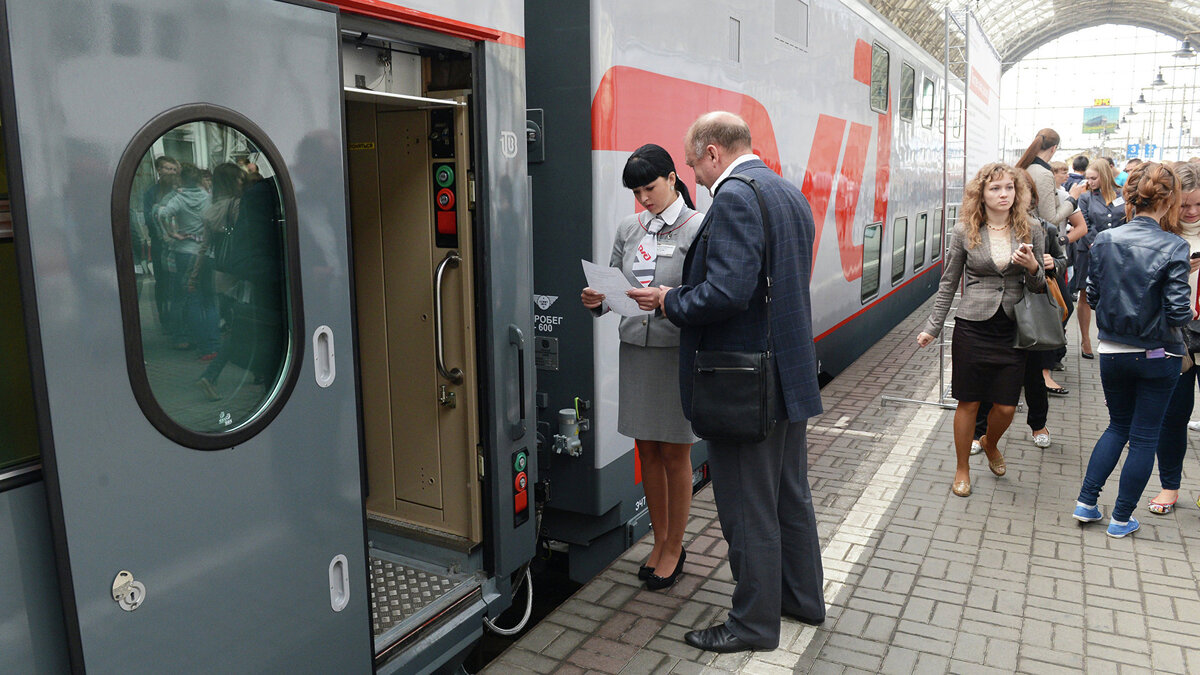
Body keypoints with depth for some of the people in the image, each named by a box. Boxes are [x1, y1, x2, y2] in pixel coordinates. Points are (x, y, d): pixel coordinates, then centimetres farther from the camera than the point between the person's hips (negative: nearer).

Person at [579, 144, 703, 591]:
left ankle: (674, 549, 23)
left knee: (674, 453, 6)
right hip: (635, 348, 5)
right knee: (647, 450, 12)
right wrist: (597, 300, -7)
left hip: (677, 350, -5)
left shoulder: (698, 227, -6)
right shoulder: (629, 229, 10)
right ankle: (659, 541, 29)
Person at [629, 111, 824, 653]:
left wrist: (668, 301, -12)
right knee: (790, 496, 22)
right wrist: (680, 297, 15)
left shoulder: (733, 197, -18)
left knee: (748, 511, 4)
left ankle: (754, 623, 20)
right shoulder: (790, 193, 13)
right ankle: (803, 598, 38)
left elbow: (726, 292, -29)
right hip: (791, 374, 10)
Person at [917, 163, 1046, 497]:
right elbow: (948, 284, 4)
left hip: (1012, 329, 2)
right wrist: (932, 327, 1)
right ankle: (962, 469, 24)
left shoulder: (1031, 231, 3)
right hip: (973, 327, -2)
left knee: (1006, 407, 6)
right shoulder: (964, 231, -2)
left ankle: (990, 444, 40)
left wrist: (1033, 267, -13)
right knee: (968, 403, 6)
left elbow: (1039, 285, 10)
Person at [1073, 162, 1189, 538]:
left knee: (1118, 426, 21)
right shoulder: (1174, 247, -16)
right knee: (1144, 437, 10)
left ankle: (1086, 503, 17)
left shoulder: (1104, 241, -6)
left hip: (1112, 352, 4)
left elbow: (1092, 297, 0)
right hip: (1158, 356, -3)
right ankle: (1122, 519, 18)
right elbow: (1178, 312, -17)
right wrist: (1188, 316, 4)